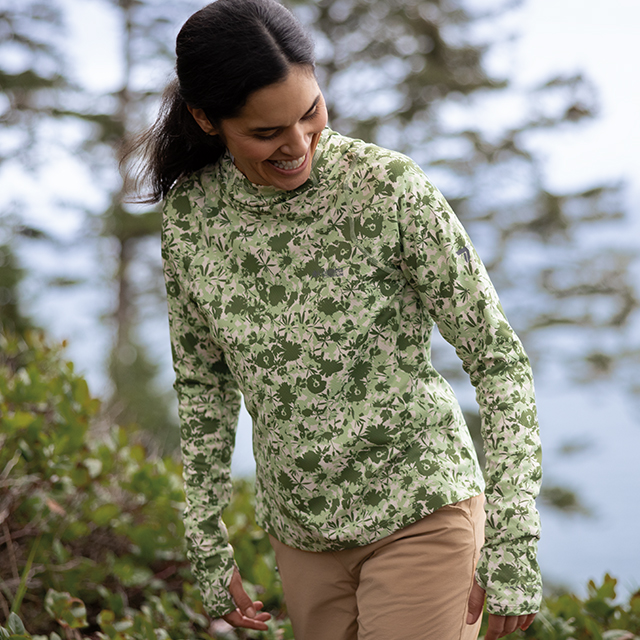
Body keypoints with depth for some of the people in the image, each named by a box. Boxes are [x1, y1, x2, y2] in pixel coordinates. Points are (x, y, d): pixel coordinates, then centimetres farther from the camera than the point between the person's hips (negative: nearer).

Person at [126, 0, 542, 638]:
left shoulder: (390, 188, -17)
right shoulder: (189, 219, -6)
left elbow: (499, 360, -13)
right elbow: (204, 384, 7)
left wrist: (513, 545, -16)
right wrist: (207, 549, 9)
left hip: (421, 509, -4)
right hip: (302, 530, 4)